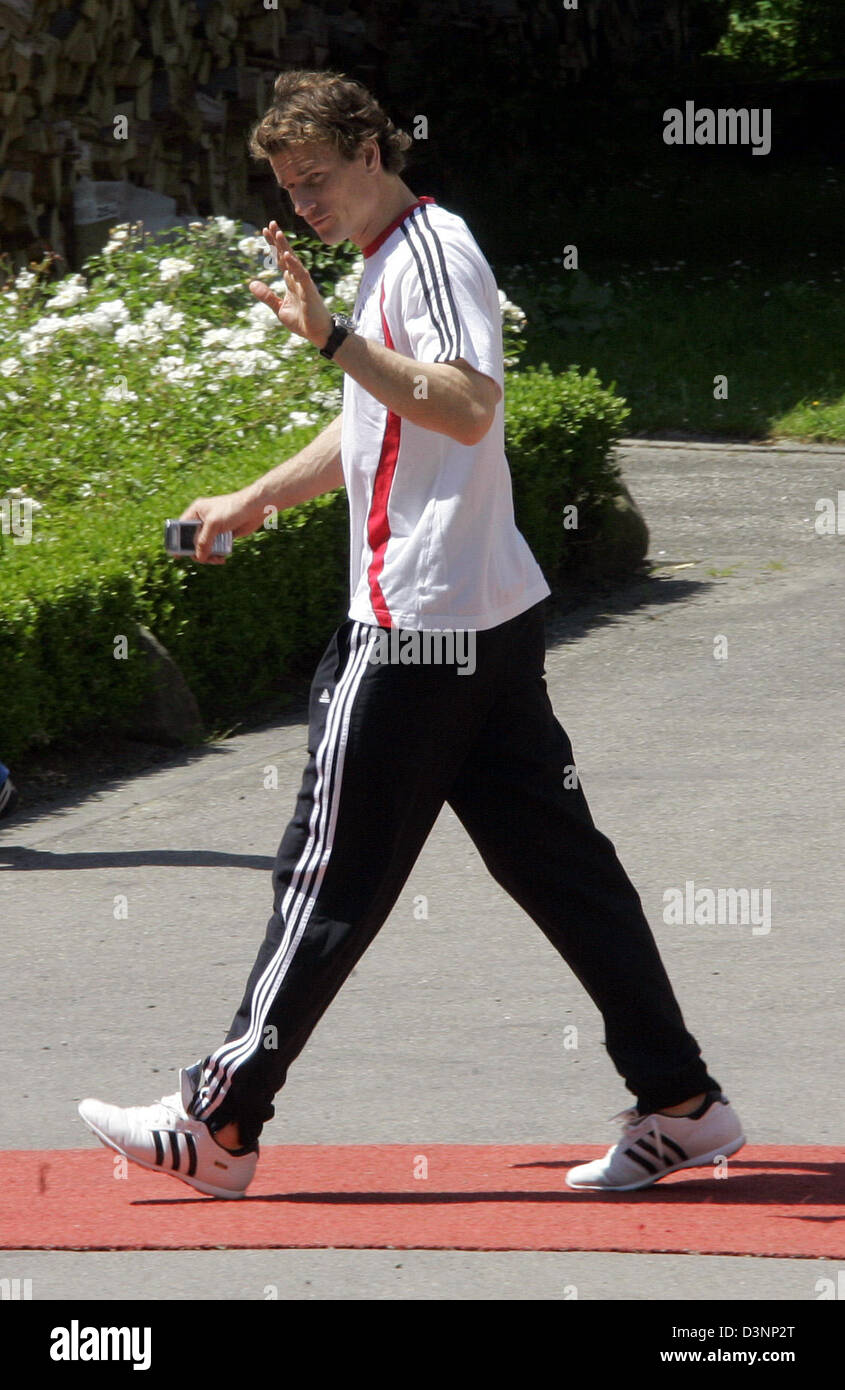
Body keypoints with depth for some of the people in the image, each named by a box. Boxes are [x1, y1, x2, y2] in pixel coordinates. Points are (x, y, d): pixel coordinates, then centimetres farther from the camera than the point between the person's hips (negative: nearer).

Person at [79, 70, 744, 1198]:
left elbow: (466, 408, -27)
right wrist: (254, 501, 37)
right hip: (491, 618, 10)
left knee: (330, 874, -4)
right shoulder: (394, 260, 19)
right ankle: (681, 1103, 8)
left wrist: (332, 337, -29)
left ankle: (218, 1125, 0)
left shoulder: (433, 250, -12)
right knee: (556, 861, 8)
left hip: (421, 629, -10)